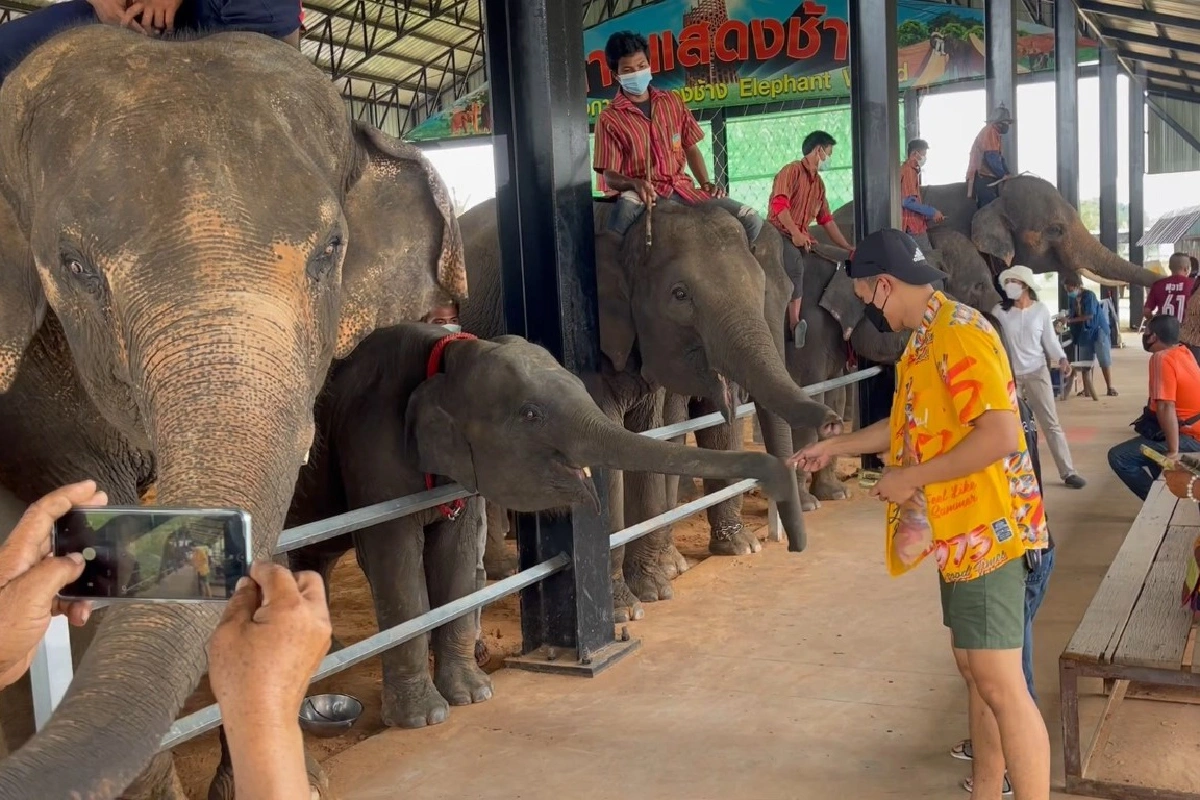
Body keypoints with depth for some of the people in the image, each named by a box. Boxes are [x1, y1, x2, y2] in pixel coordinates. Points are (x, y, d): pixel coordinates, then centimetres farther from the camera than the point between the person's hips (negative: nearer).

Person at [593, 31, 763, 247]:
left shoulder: (672, 102, 16)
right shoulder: (609, 118, 2)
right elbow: (610, 175, -4)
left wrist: (706, 184, 5)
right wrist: (635, 183, -25)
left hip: (683, 189, 4)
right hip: (643, 195, -4)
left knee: (751, 221, -9)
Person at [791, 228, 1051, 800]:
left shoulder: (958, 334, -18)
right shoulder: (924, 339, 13)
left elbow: (1000, 435, -27)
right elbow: (914, 425, 26)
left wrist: (911, 479, -20)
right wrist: (833, 447, 26)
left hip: (984, 531, -10)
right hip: (958, 532, 10)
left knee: (1000, 683, -6)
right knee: (976, 673, 16)